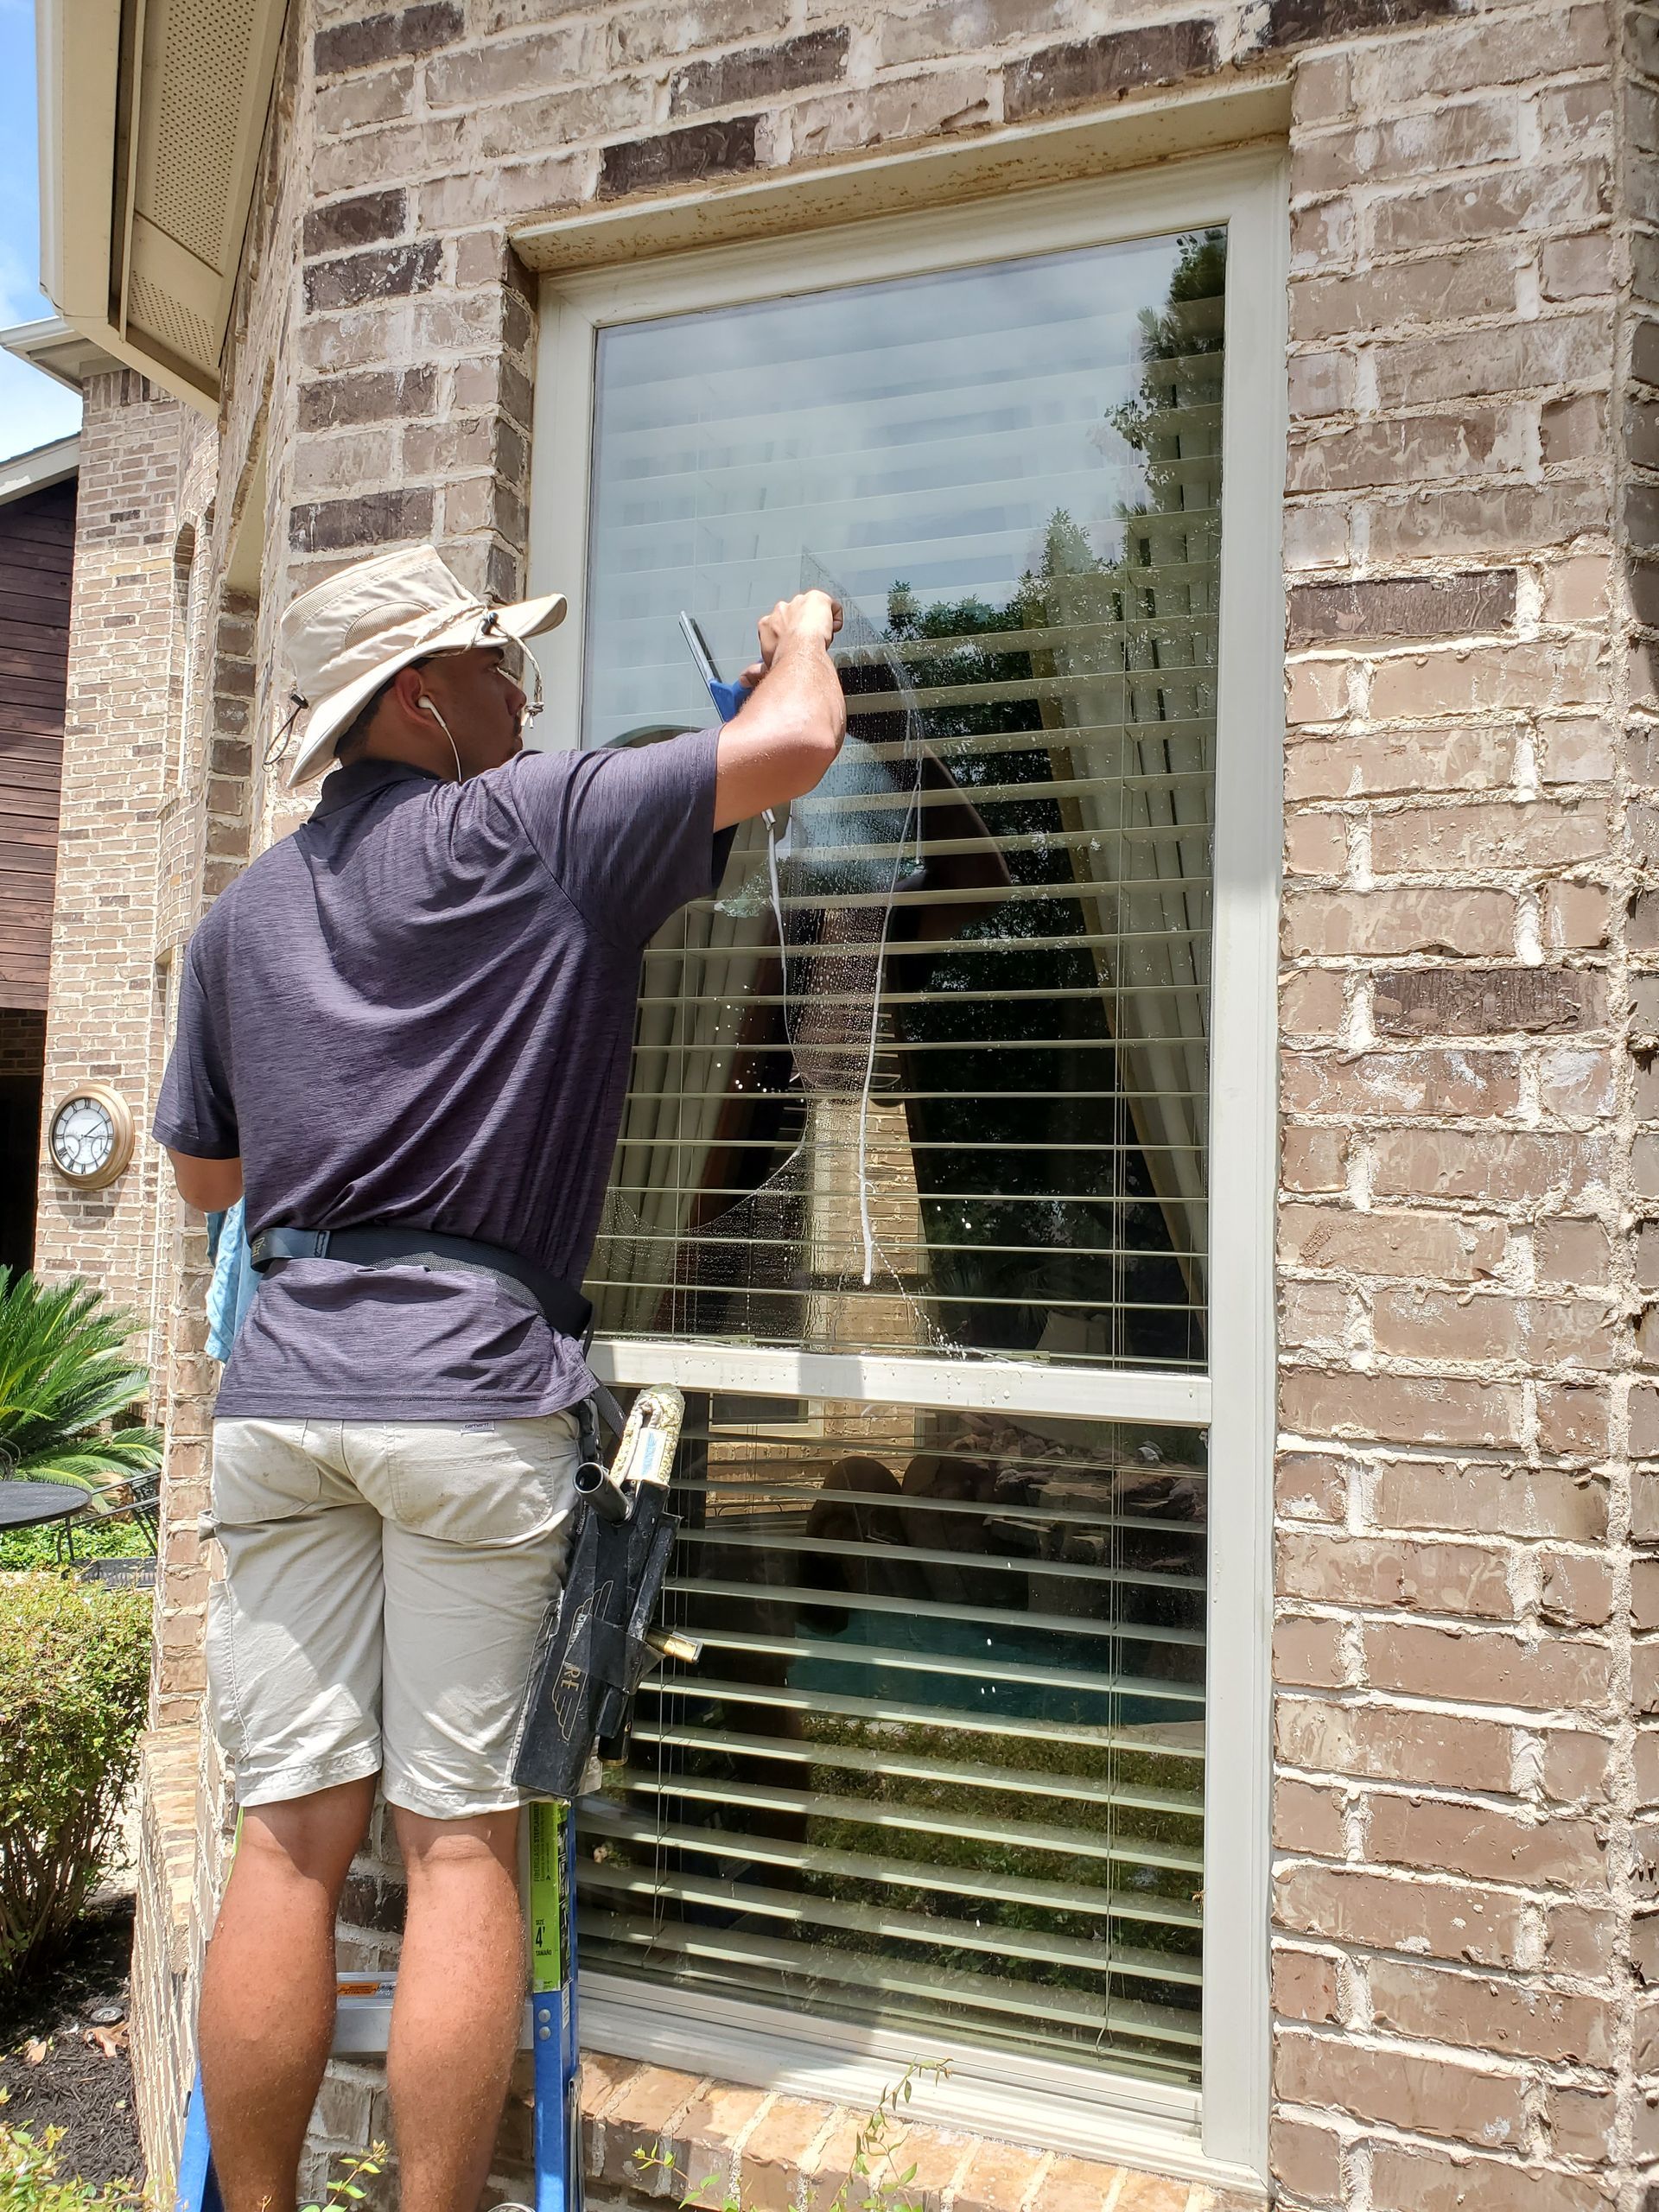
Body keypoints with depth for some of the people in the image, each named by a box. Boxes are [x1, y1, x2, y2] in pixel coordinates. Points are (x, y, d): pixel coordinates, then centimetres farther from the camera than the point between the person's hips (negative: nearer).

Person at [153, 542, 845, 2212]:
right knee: (459, 1839, 3)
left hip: (282, 1377, 5)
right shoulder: (530, 824, -1)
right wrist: (804, 628, 17)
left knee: (291, 1830, 10)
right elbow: (793, 741, -5)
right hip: (472, 1381, -5)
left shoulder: (244, 911, 16)